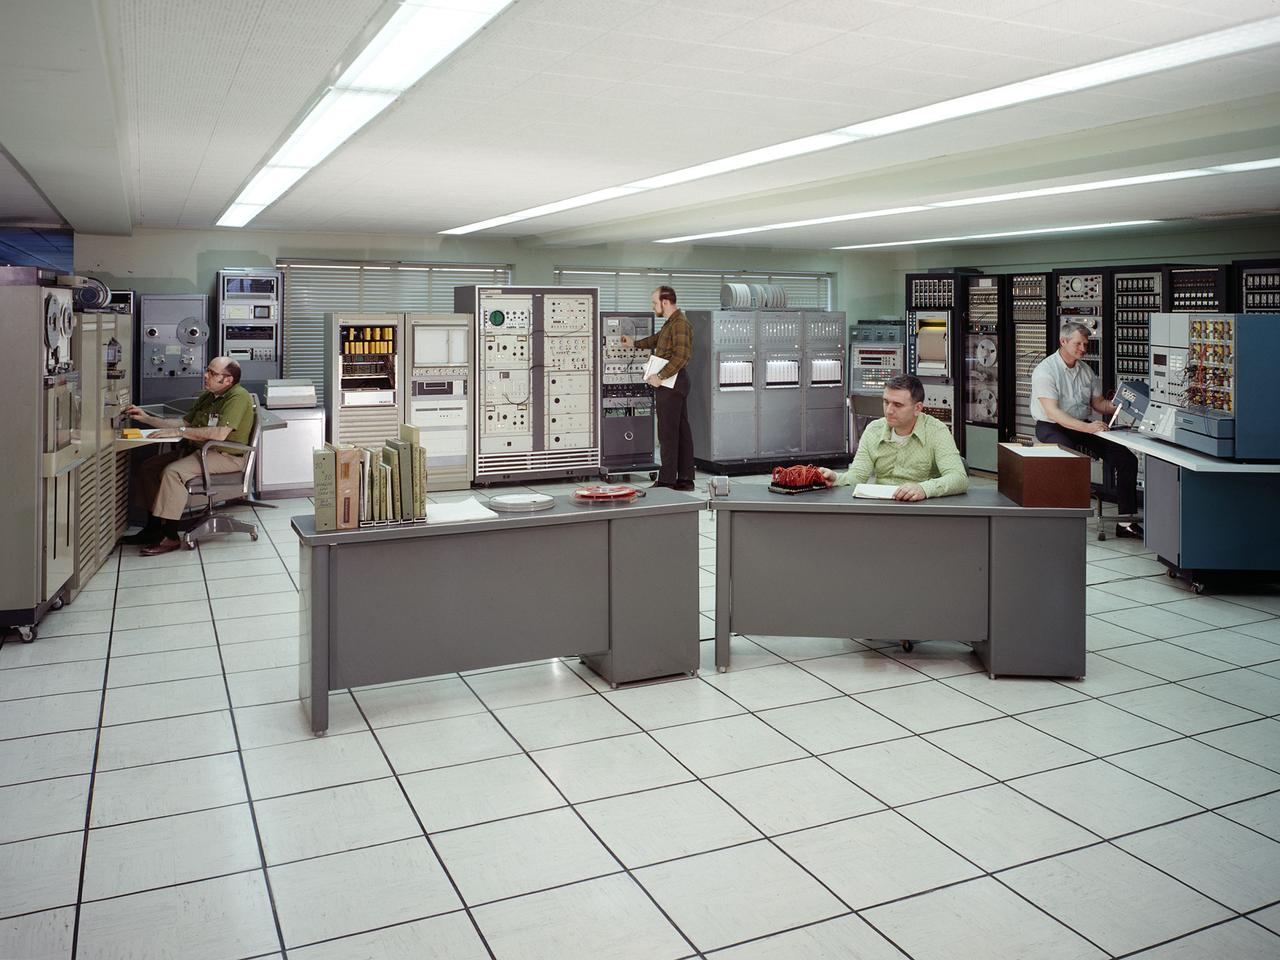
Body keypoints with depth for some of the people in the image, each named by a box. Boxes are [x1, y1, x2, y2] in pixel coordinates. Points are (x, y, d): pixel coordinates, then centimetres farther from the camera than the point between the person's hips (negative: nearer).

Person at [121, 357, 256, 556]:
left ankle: (170, 537, -20)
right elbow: (184, 423, 22)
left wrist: (179, 431, -22)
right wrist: (147, 418, 14)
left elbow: (220, 433, -27)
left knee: (173, 472, -28)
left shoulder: (238, 397, -16)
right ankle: (154, 526, 10)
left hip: (226, 456, -10)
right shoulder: (207, 397, 17)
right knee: (147, 467, 4)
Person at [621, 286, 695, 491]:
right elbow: (657, 339, 36)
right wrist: (635, 344, 45)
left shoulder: (680, 324, -16)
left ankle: (667, 480, -5)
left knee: (668, 432, -7)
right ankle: (685, 478, 14)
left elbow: (682, 356, -25)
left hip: (670, 383, -10)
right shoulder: (671, 323, 16)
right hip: (672, 383, 10)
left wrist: (660, 376, -25)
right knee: (681, 430, 10)